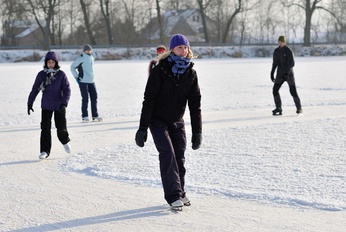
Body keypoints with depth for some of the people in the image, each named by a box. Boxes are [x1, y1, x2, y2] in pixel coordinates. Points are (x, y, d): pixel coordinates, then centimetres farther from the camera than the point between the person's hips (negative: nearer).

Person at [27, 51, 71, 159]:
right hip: (46, 106, 1)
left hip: (59, 106, -1)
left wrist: (64, 103, -19)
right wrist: (30, 103, 7)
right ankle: (45, 151, 5)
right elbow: (35, 90, 7)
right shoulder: (41, 75, -2)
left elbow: (67, 90, -7)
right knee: (45, 128, -2)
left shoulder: (61, 74, -7)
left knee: (61, 127, 3)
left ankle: (65, 141, 36)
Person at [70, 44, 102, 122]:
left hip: (91, 81, 7)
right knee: (85, 99, -6)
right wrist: (76, 77, -6)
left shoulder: (92, 58, 11)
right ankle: (84, 116, 1)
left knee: (94, 98, 7)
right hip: (83, 82, -7)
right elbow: (73, 67, -3)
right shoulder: (80, 59, -10)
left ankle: (95, 115, 15)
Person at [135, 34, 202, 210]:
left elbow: (195, 104, 1)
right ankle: (173, 196, -14)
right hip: (158, 121, -4)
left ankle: (180, 192, 19)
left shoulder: (191, 73, -1)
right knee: (167, 154, -16)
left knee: (179, 157, 3)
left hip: (177, 123, 4)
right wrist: (142, 128, -16)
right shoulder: (160, 70, -14)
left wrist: (197, 131, -3)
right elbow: (149, 100, -14)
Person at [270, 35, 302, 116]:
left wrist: (287, 73, -27)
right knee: (275, 90, -10)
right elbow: (275, 63, 12)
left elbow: (291, 64, -17)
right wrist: (272, 74, 6)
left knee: (293, 91, -6)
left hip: (289, 74, -5)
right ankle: (278, 109, -4)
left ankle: (299, 109, 11)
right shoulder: (276, 51, 5)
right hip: (280, 74, 5)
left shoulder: (289, 51, -11)